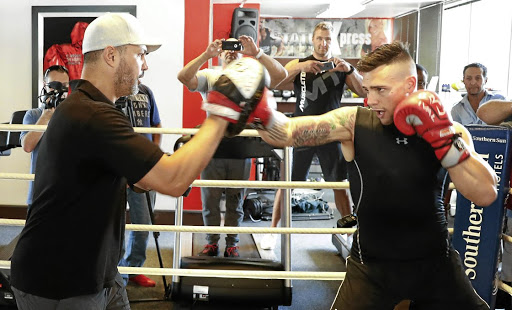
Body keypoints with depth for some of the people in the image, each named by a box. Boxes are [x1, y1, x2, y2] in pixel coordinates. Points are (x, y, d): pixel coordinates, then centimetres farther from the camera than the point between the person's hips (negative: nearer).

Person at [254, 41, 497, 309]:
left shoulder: (450, 131, -4)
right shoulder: (355, 123, -9)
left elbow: (486, 194, -14)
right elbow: (287, 133, -17)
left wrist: (443, 136, -21)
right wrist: (262, 111, -38)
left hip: (435, 263, 2)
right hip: (370, 267, -2)